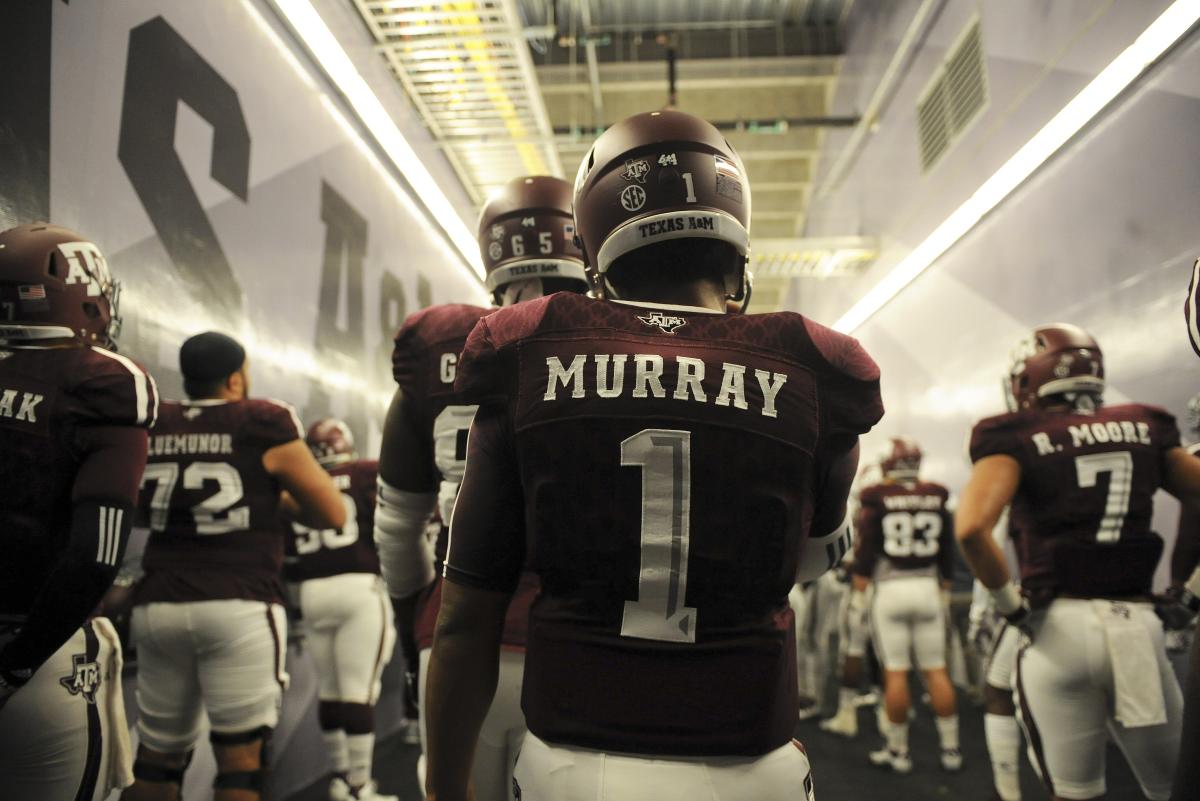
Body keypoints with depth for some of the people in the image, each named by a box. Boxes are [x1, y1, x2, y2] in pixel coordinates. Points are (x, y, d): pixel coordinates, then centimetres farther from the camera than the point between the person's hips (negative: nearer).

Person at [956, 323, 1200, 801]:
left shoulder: (1017, 438, -2)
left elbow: (971, 527, -18)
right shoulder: (1144, 429, 11)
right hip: (1138, 624, 3)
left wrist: (1009, 603, -6)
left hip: (1061, 623, -3)